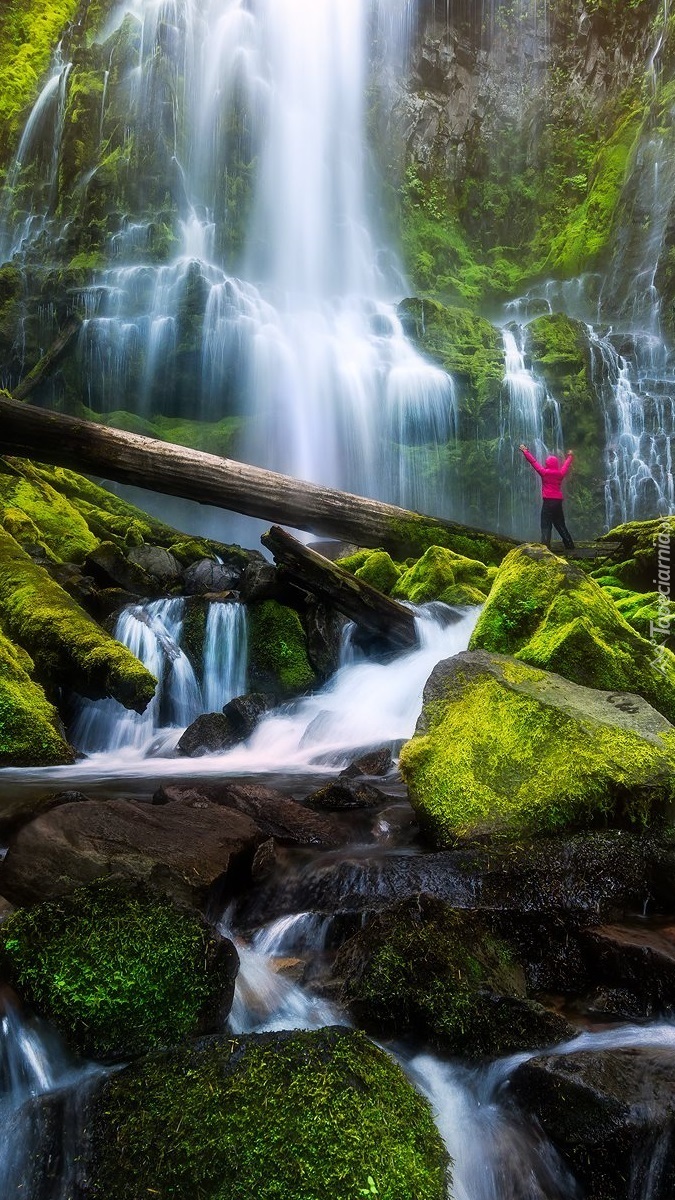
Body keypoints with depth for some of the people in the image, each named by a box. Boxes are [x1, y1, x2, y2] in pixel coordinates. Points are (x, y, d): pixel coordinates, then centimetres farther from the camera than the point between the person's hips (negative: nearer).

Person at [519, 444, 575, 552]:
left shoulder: (544, 472, -4)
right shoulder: (560, 473, 7)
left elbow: (533, 462, 3)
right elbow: (566, 465, 27)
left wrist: (525, 451, 15)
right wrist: (570, 456, 47)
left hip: (548, 501, -5)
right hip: (558, 501, 5)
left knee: (546, 525, -8)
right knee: (560, 525, 15)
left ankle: (545, 545, -19)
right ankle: (569, 544, 18)